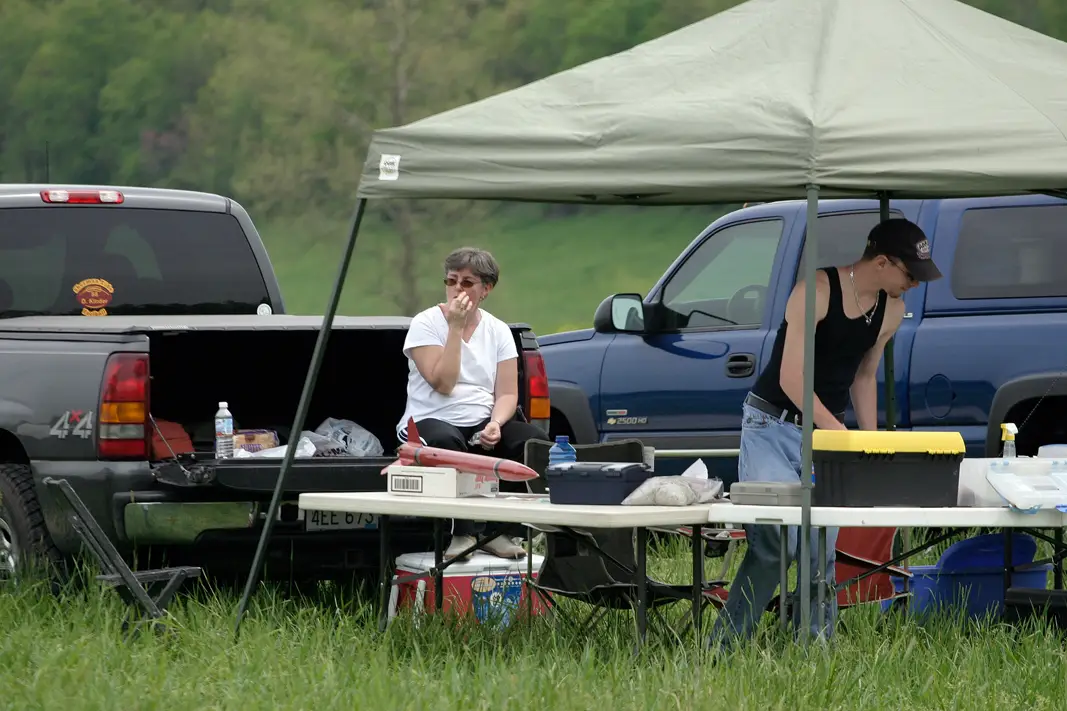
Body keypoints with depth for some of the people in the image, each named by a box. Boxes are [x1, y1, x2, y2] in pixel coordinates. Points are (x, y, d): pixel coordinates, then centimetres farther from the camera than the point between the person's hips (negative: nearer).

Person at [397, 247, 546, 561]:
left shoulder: (498, 331, 10)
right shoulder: (426, 323, -3)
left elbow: (507, 393, 4)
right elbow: (443, 383, -15)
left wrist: (495, 424, -18)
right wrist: (455, 327, -14)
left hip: (482, 427, 4)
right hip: (431, 422, -4)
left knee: (533, 439, -24)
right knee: (446, 441, -40)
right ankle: (463, 533, -30)